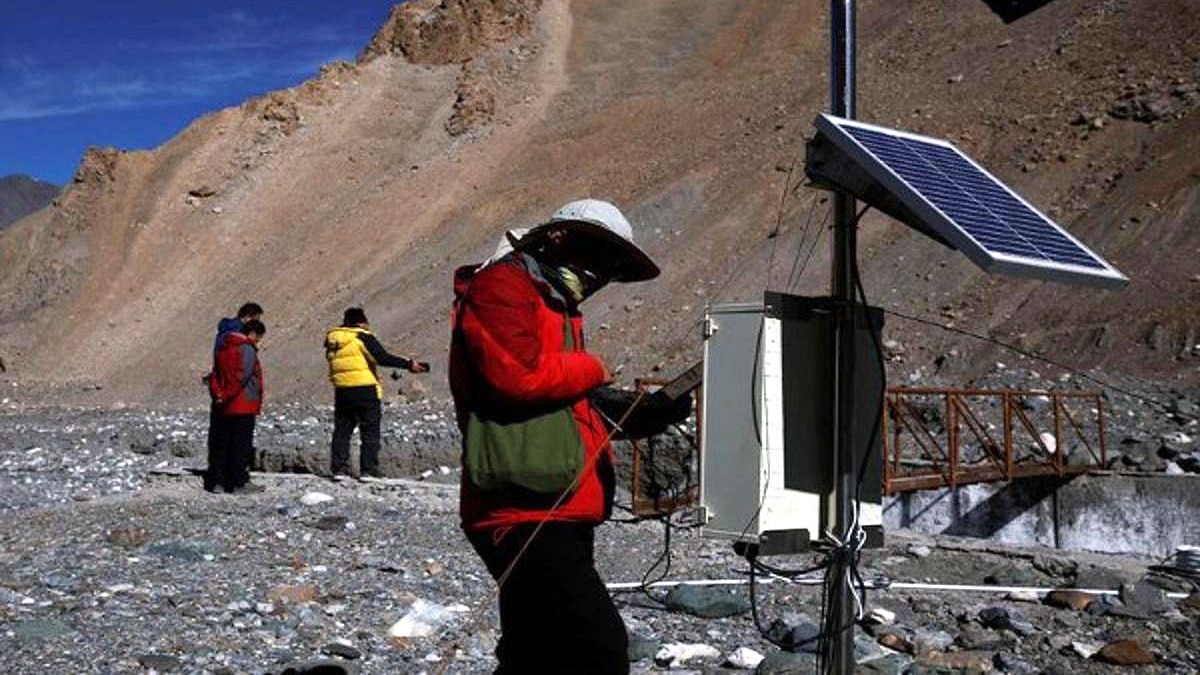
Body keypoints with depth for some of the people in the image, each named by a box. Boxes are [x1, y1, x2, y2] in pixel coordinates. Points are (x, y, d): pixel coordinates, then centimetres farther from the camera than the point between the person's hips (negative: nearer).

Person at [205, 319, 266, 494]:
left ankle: (217, 481, 13)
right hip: (243, 407, -8)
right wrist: (227, 397, -13)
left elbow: (215, 376, 10)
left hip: (222, 408, 8)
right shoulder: (247, 350, -12)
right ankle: (240, 483, -1)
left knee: (220, 445, 10)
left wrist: (219, 396, -2)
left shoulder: (223, 349, 15)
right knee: (242, 445, -2)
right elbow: (242, 377, -20)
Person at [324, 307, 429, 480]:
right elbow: (383, 358, -17)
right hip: (365, 390, -5)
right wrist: (409, 364, -15)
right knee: (370, 431, 2)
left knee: (342, 430, 12)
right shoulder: (363, 337, -9)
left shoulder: (332, 339, 11)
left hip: (341, 392, 5)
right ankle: (368, 470, -1)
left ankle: (339, 469, 9)